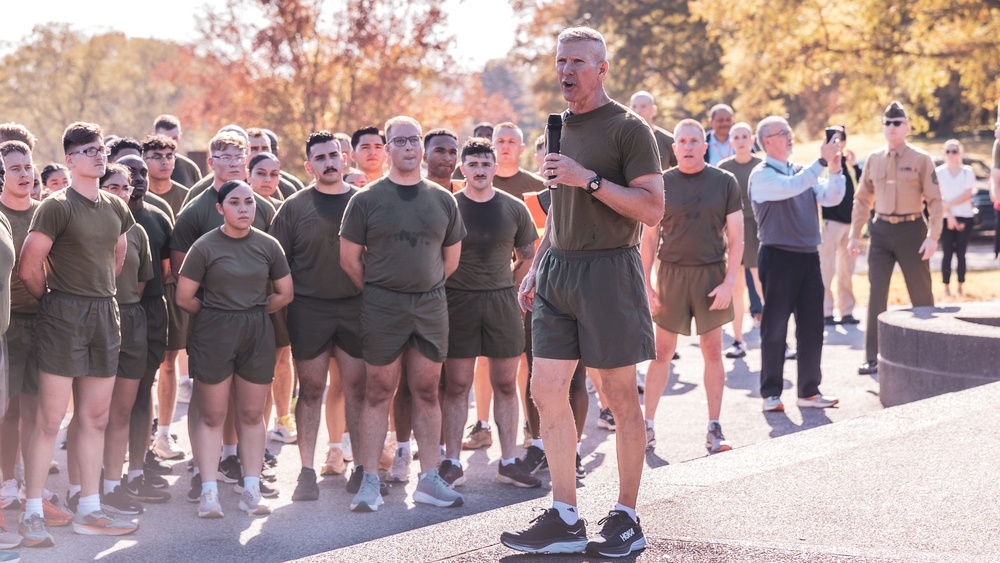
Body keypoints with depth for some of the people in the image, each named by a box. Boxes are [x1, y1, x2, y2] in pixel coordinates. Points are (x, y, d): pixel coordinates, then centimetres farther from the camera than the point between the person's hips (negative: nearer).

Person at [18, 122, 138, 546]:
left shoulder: (115, 208, 11)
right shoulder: (56, 206, -10)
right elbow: (29, 269, -11)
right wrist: (53, 299, 4)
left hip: (104, 315, 7)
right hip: (63, 318, -7)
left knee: (95, 418, 10)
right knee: (50, 419, -6)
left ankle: (88, 511, 18)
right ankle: (32, 515, -1)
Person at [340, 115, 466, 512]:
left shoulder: (442, 200, 8)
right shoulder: (367, 200, -2)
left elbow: (452, 257, 16)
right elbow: (349, 259, 1)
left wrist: (426, 286, 11)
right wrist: (377, 292, 3)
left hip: (431, 304, 3)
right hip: (382, 306, -3)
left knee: (427, 392, 6)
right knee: (378, 393, 0)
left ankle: (429, 480, 10)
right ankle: (370, 482, 2)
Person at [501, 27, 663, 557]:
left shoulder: (629, 129, -7)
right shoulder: (560, 129, 15)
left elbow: (652, 208, -14)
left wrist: (589, 178, -20)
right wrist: (537, 266, 19)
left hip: (609, 270, -7)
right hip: (558, 270, 7)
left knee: (620, 395, 1)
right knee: (546, 391, 3)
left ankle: (626, 518, 11)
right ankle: (564, 520, 10)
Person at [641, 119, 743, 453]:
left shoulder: (725, 183, 1)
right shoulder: (662, 184, 2)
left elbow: (736, 237, 1)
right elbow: (649, 238, 5)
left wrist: (729, 282, -8)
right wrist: (646, 284, -1)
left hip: (712, 274, 0)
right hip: (671, 272, 0)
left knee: (712, 351, 3)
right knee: (662, 352, 3)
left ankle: (714, 429, 8)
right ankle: (647, 424, 10)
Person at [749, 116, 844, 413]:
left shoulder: (803, 171, 15)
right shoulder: (762, 175, -6)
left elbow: (831, 197, 5)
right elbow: (790, 187, -25)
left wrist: (835, 169, -11)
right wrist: (822, 161, -23)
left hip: (808, 255, 7)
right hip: (778, 256, -6)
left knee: (812, 327, 7)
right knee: (775, 329, -1)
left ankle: (809, 391, 14)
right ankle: (771, 393, 5)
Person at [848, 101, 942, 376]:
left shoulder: (921, 160, -3)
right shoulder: (873, 159, 7)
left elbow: (935, 201, -6)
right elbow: (862, 199, 12)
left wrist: (933, 237, -14)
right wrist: (854, 235, 7)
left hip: (911, 230, -3)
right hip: (881, 230, 3)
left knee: (921, 293, 4)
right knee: (876, 294, -2)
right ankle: (873, 358, 1)